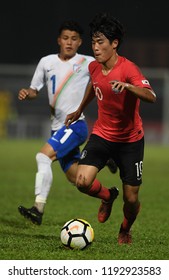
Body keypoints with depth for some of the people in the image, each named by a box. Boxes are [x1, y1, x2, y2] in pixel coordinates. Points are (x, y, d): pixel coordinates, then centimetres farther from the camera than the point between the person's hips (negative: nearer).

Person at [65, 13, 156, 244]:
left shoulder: (128, 69, -22)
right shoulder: (94, 67, -3)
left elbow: (151, 96, -38)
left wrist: (128, 87, -56)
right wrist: (79, 110, 32)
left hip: (130, 140, -4)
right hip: (102, 135, 4)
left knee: (131, 199, -1)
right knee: (83, 182, -18)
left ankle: (126, 230, 34)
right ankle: (107, 197, 18)